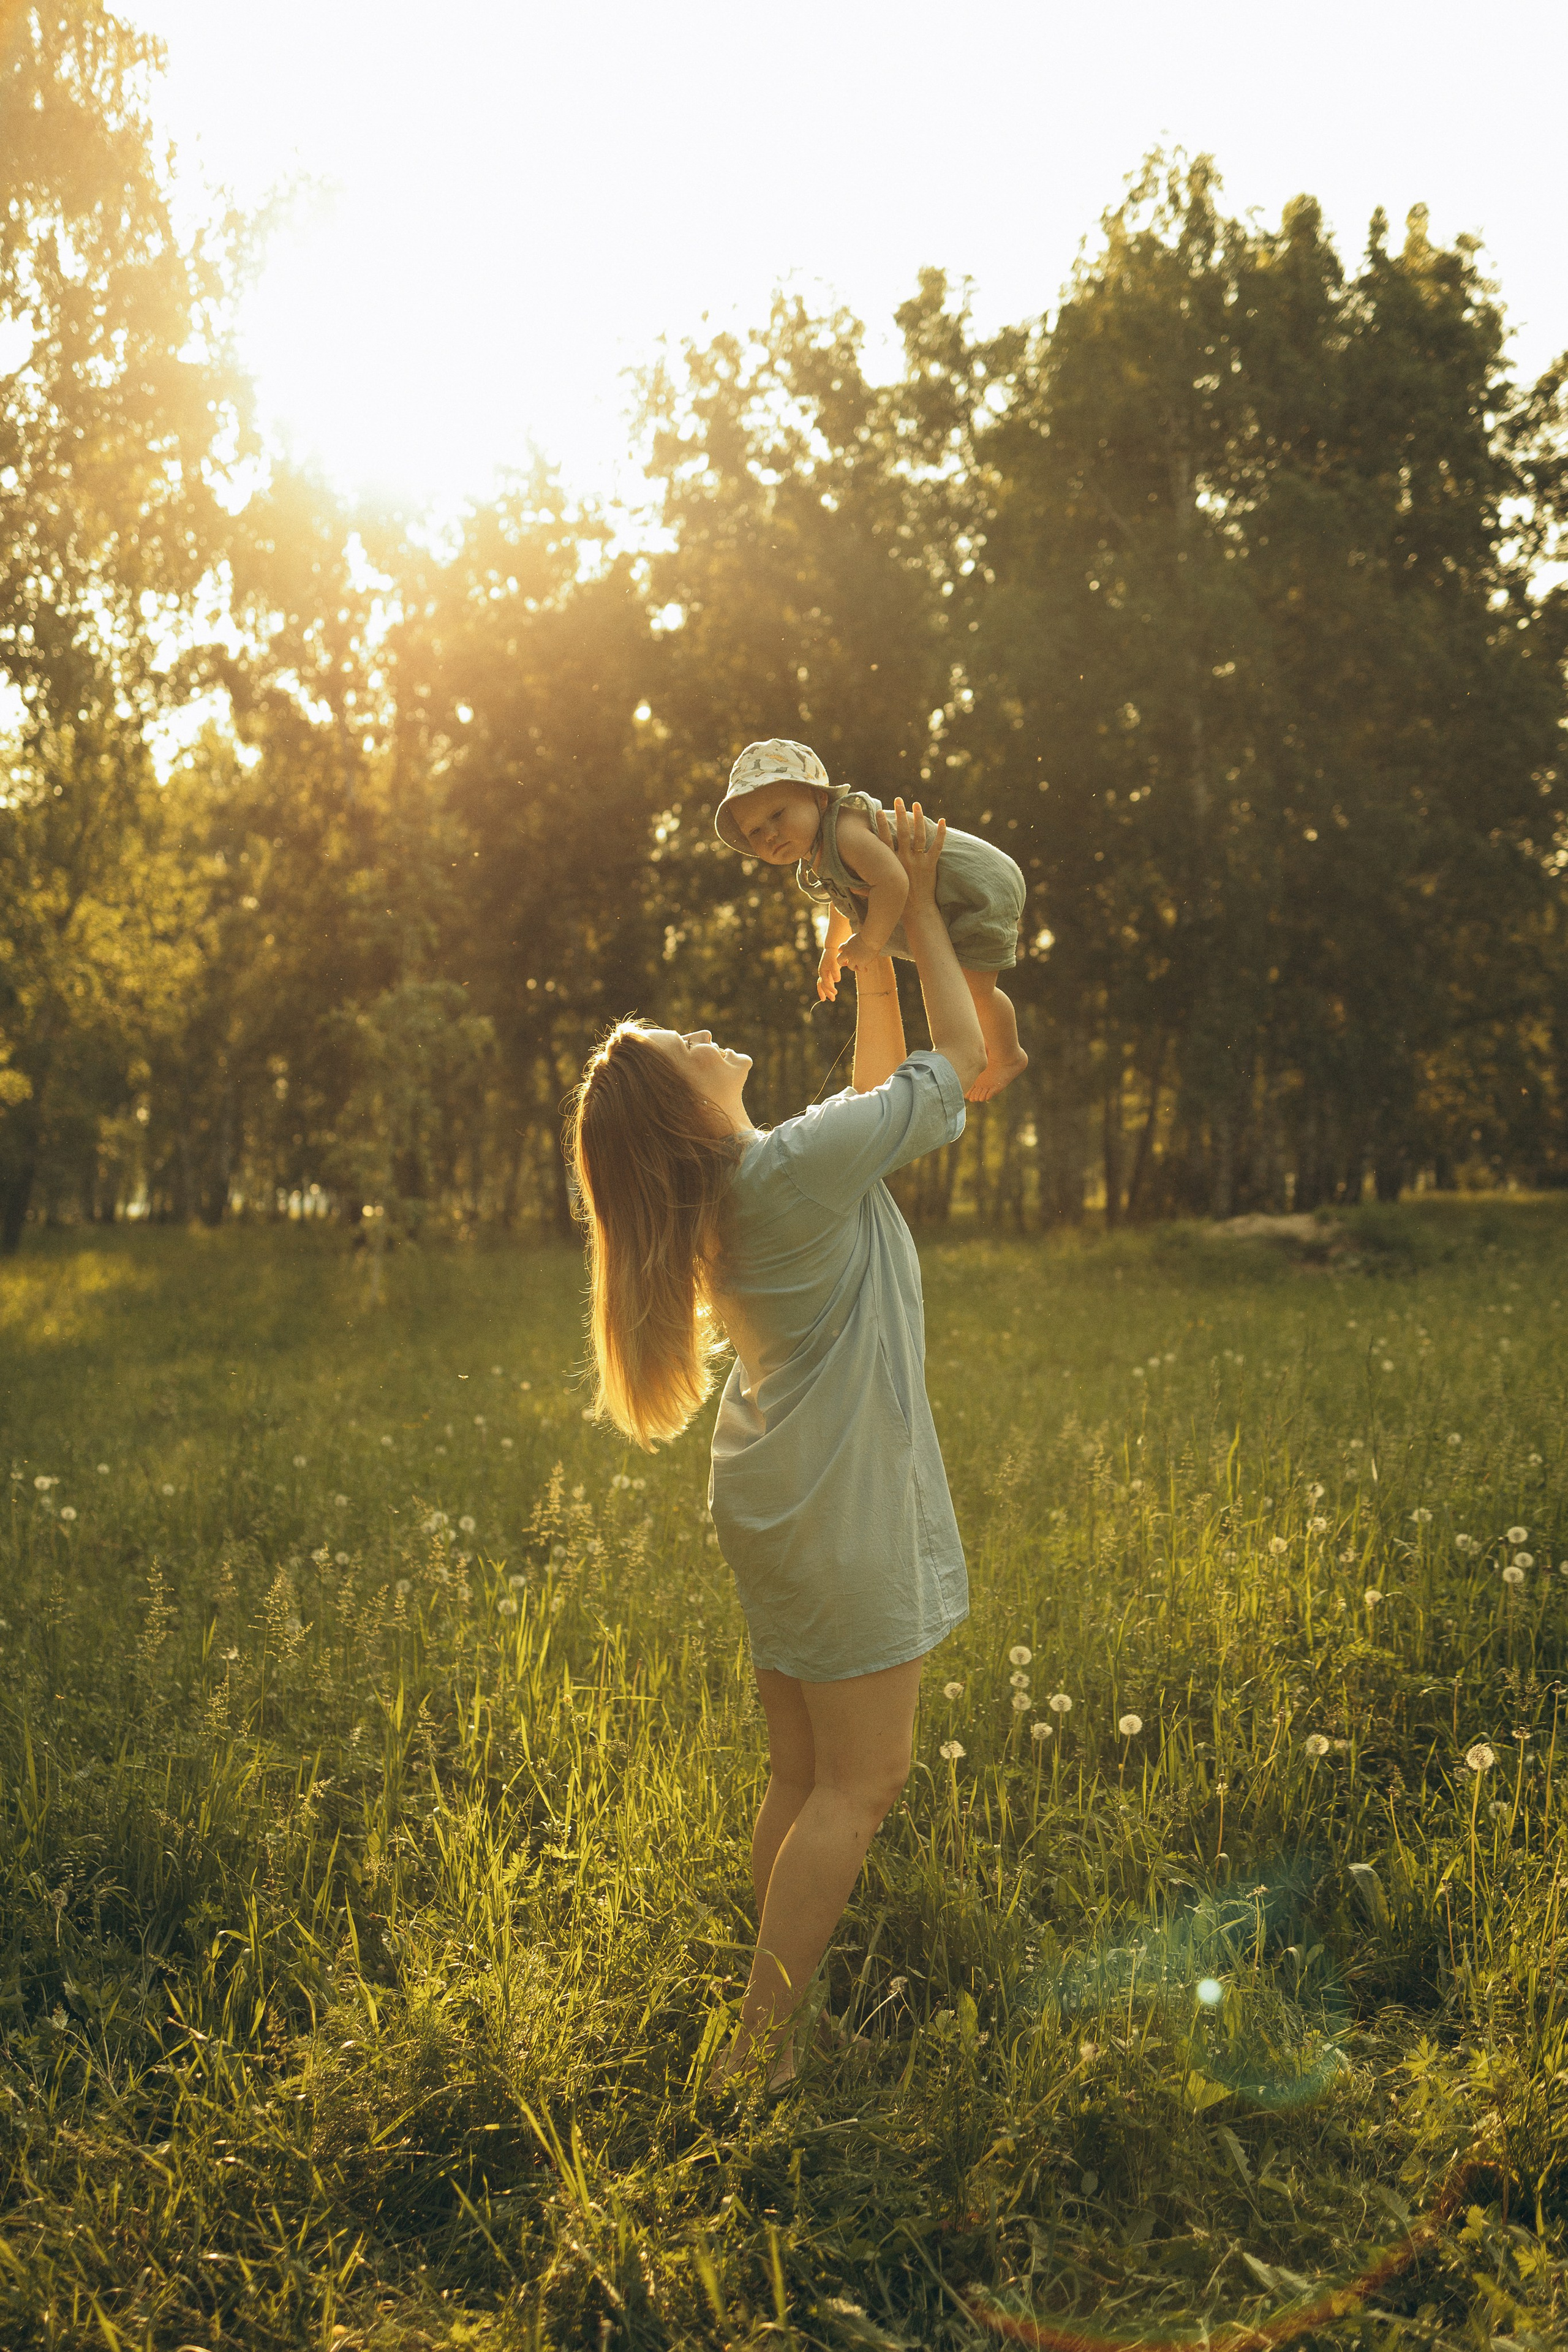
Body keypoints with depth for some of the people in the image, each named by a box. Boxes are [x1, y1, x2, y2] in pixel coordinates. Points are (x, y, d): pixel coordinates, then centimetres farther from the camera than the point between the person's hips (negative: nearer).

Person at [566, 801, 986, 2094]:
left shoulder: (728, 1187, 7)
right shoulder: (801, 1163, -19)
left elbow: (883, 1087, 21)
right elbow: (961, 1056, -9)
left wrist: (873, 960, 18)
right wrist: (917, 905, -1)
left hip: (776, 1501, 9)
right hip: (844, 1506, -9)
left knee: (801, 1779, 12)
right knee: (861, 1783, -2)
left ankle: (777, 2029, 19)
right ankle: (758, 2047, 2)